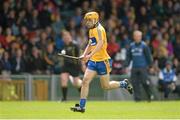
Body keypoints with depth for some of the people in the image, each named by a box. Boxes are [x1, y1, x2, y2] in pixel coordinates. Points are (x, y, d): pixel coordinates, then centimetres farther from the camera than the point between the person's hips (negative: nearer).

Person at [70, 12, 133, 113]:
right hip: (93, 61, 8)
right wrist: (84, 55, 10)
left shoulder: (99, 29, -15)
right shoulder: (91, 30, 13)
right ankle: (81, 106, -5)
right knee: (85, 81, -5)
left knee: (106, 86, 2)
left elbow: (100, 44, -30)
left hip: (102, 61, -8)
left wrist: (90, 55, -40)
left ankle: (124, 84, 27)